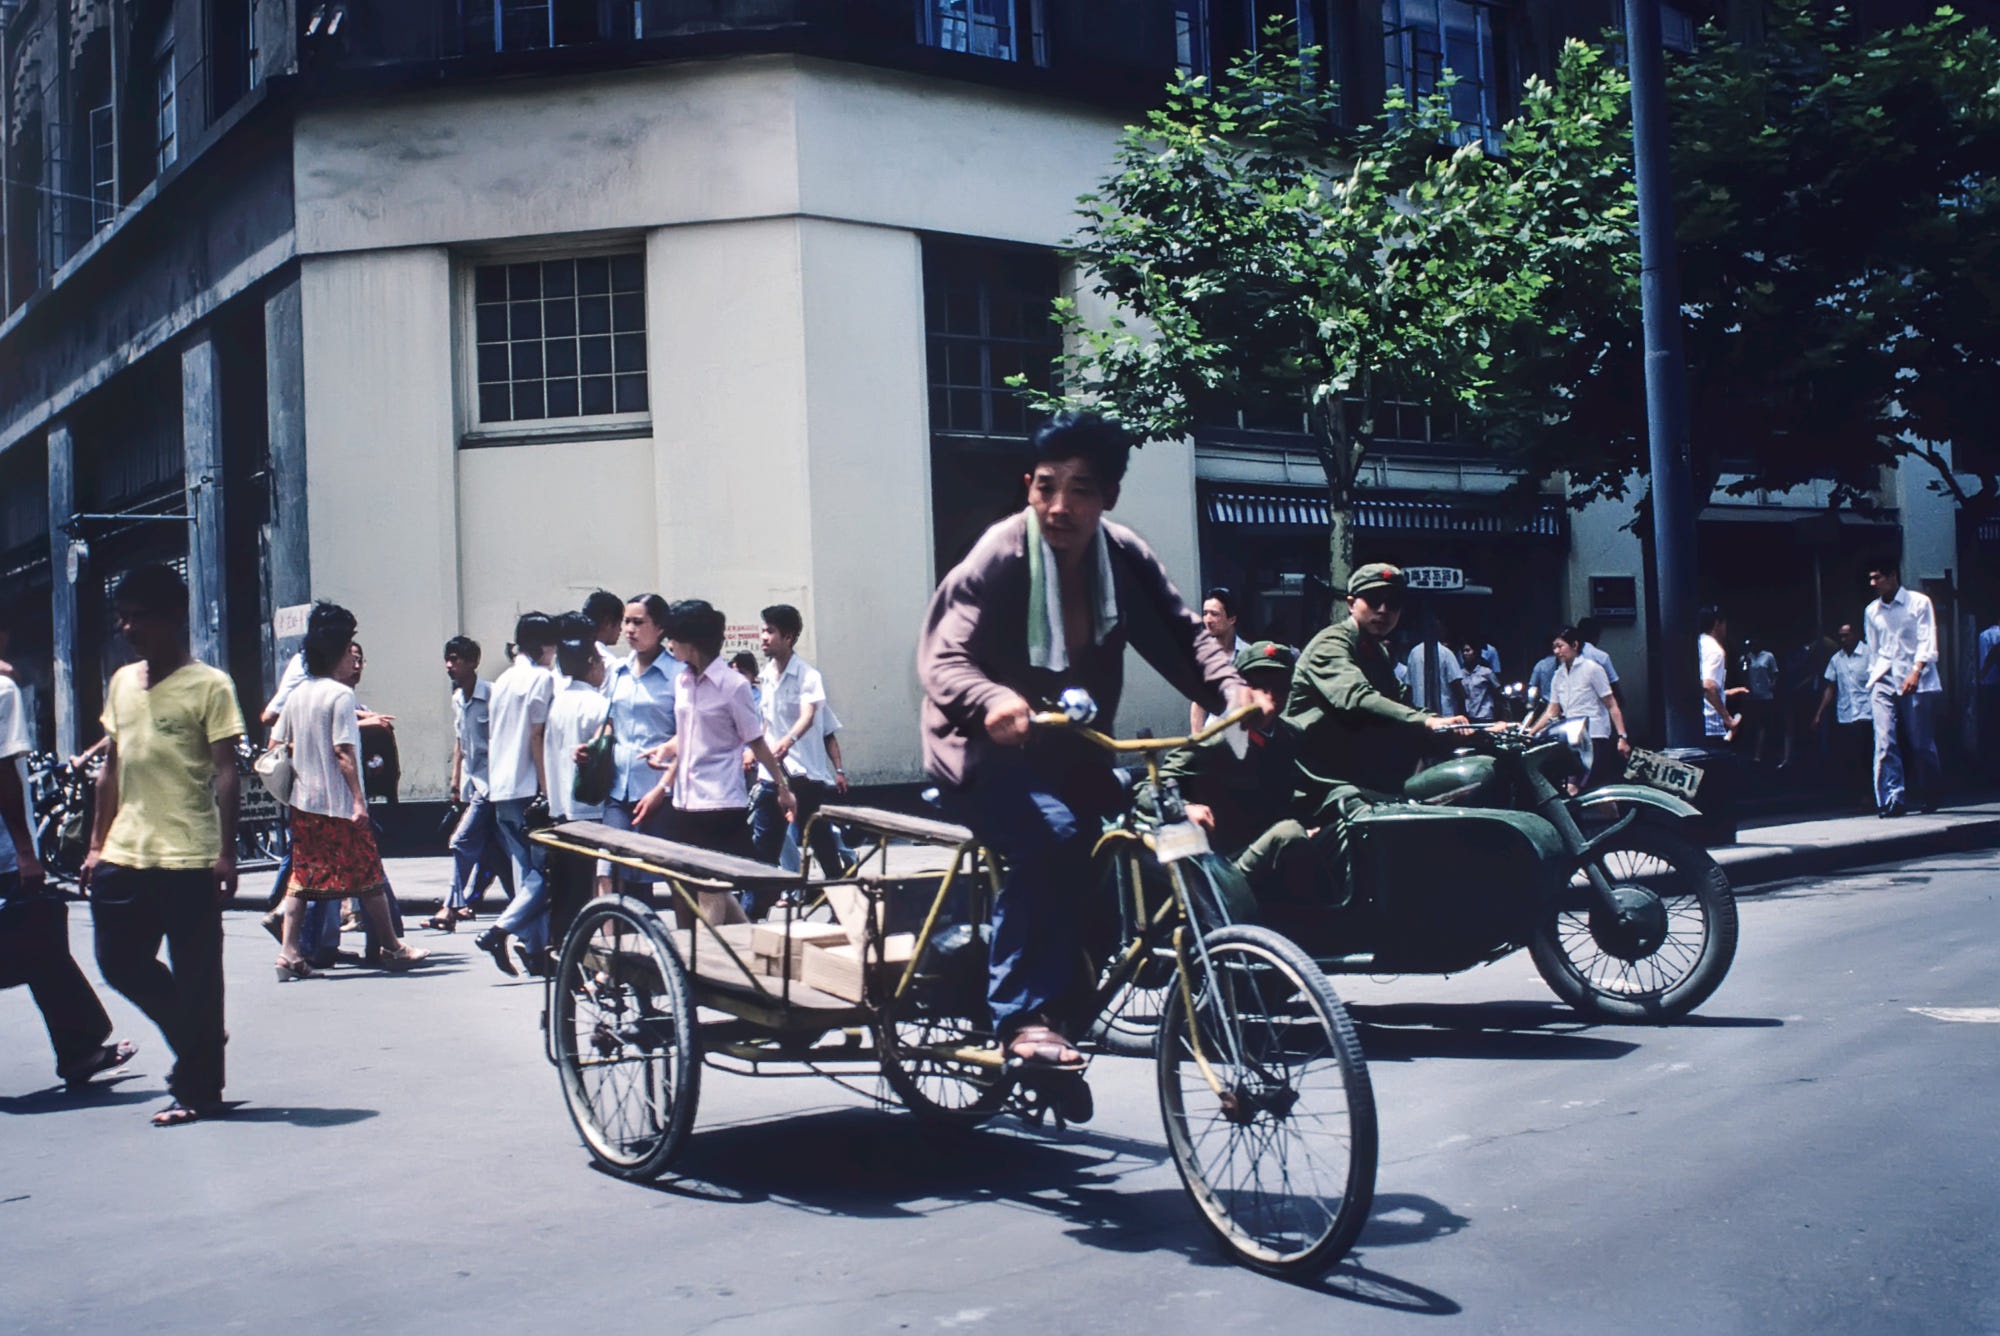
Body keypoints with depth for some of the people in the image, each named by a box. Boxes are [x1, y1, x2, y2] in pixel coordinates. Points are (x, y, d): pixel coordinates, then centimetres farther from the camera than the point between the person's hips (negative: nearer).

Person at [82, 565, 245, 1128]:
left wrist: (226, 854, -14)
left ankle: (196, 1088, 12)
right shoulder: (120, 683, 13)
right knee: (121, 964, 10)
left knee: (195, 977, 0)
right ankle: (197, 1042, 31)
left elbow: (225, 773, -9)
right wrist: (98, 843, 15)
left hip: (188, 857, -6)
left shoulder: (208, 685, -6)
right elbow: (111, 769, 18)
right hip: (124, 855, 7)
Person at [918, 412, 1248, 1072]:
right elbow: (944, 657, -26)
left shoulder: (1124, 556, -4)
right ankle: (1024, 1017, -23)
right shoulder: (998, 557, -19)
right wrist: (993, 700, -48)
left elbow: (1183, 634, -7)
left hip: (1069, 752, 6)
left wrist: (1231, 689, -28)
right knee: (1053, 837, -31)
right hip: (987, 751, -6)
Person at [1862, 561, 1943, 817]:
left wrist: (1916, 672, -21)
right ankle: (1892, 798, -14)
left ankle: (1928, 798, 19)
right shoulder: (1872, 611, 15)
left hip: (1916, 682, -3)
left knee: (1921, 743, 0)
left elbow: (1927, 641, -8)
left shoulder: (1918, 602, 1)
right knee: (1885, 741, -12)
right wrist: (1874, 677, 13)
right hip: (1884, 681, 3)